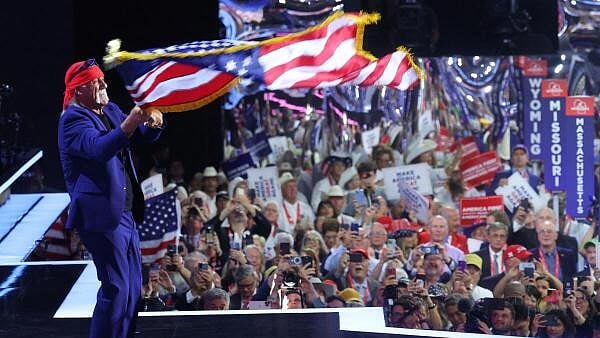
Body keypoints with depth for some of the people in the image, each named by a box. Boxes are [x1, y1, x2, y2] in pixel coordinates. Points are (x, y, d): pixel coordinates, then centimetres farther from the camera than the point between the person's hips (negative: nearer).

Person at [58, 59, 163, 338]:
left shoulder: (111, 111, 14)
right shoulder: (73, 119, -13)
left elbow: (146, 136, 18)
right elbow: (99, 148, -31)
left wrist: (154, 121, -5)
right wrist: (130, 123, -43)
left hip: (125, 214, 9)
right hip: (101, 215, -9)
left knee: (133, 287, 14)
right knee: (115, 288, -12)